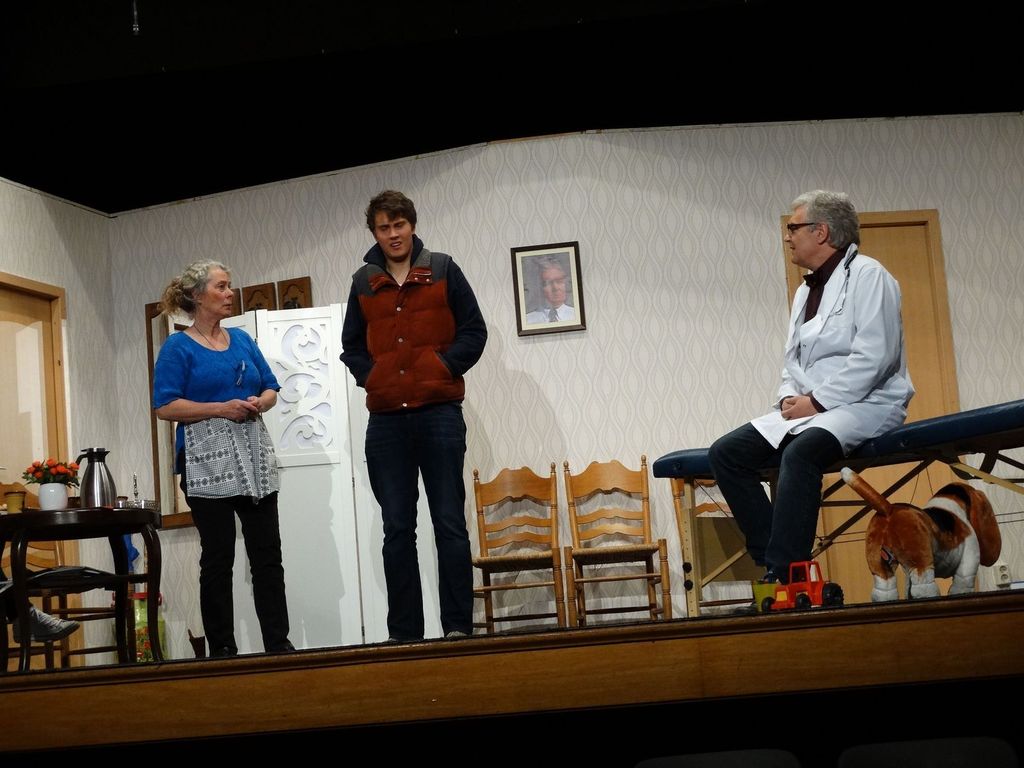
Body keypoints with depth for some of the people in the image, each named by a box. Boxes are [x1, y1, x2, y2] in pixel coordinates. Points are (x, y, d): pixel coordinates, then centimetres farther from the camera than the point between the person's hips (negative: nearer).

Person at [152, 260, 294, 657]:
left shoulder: (242, 340, 14)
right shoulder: (178, 347, -2)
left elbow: (271, 387, 18)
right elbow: (165, 406, -10)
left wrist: (260, 403, -5)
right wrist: (221, 408, -17)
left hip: (254, 459, 5)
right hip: (207, 463, -5)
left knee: (268, 552, 3)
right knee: (217, 557, 0)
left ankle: (278, 642, 8)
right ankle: (222, 649, 8)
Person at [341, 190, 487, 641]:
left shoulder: (442, 270, 5)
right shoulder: (363, 282, 12)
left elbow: (473, 331, 5)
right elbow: (351, 345, 19)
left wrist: (445, 366, -7)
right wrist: (370, 377, 3)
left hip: (439, 413, -3)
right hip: (386, 419, 3)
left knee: (449, 523, -1)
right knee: (396, 529, 4)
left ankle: (458, 627, 3)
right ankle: (403, 633, 9)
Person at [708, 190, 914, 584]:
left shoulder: (867, 275, -6)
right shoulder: (806, 290, 20)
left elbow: (874, 356, -17)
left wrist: (816, 402, -17)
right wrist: (789, 399, 1)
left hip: (865, 404, -9)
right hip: (808, 408, 9)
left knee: (799, 453, -37)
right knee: (725, 453, -9)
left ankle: (782, 577, -34)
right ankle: (772, 558, -11)